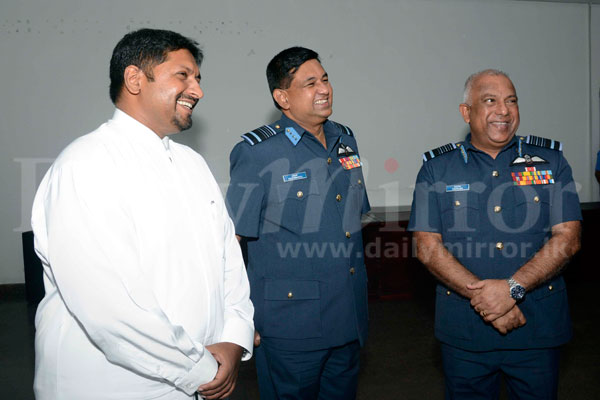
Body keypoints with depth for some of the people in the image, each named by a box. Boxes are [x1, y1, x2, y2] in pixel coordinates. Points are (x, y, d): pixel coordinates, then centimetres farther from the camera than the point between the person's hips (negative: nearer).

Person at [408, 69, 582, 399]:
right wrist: (484, 298, -16)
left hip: (539, 326, 1)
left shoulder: (550, 160, 4)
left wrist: (513, 288, -17)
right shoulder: (437, 168, 1)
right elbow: (428, 248, -6)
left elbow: (567, 238, -4)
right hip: (464, 331, 0)